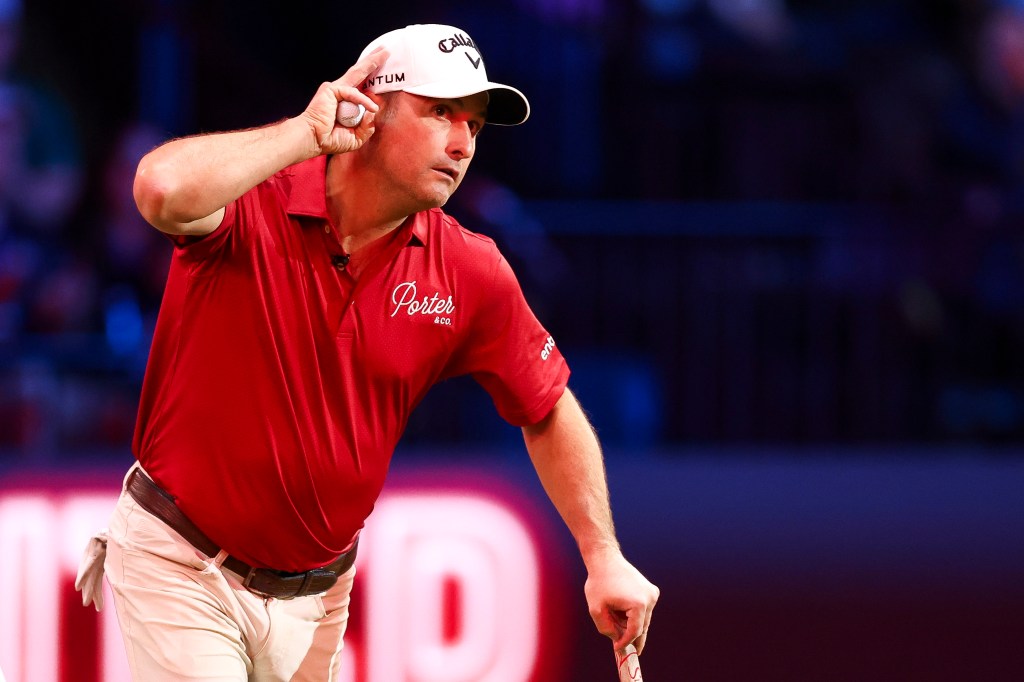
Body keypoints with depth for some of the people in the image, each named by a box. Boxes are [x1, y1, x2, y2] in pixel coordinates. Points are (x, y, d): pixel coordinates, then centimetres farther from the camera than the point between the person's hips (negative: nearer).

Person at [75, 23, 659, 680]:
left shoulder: (471, 273, -4)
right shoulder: (253, 207, -17)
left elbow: (549, 412, 8)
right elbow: (163, 188, -41)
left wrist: (604, 556, 1)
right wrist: (309, 131, -28)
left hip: (316, 592, 5)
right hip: (182, 565, -5)